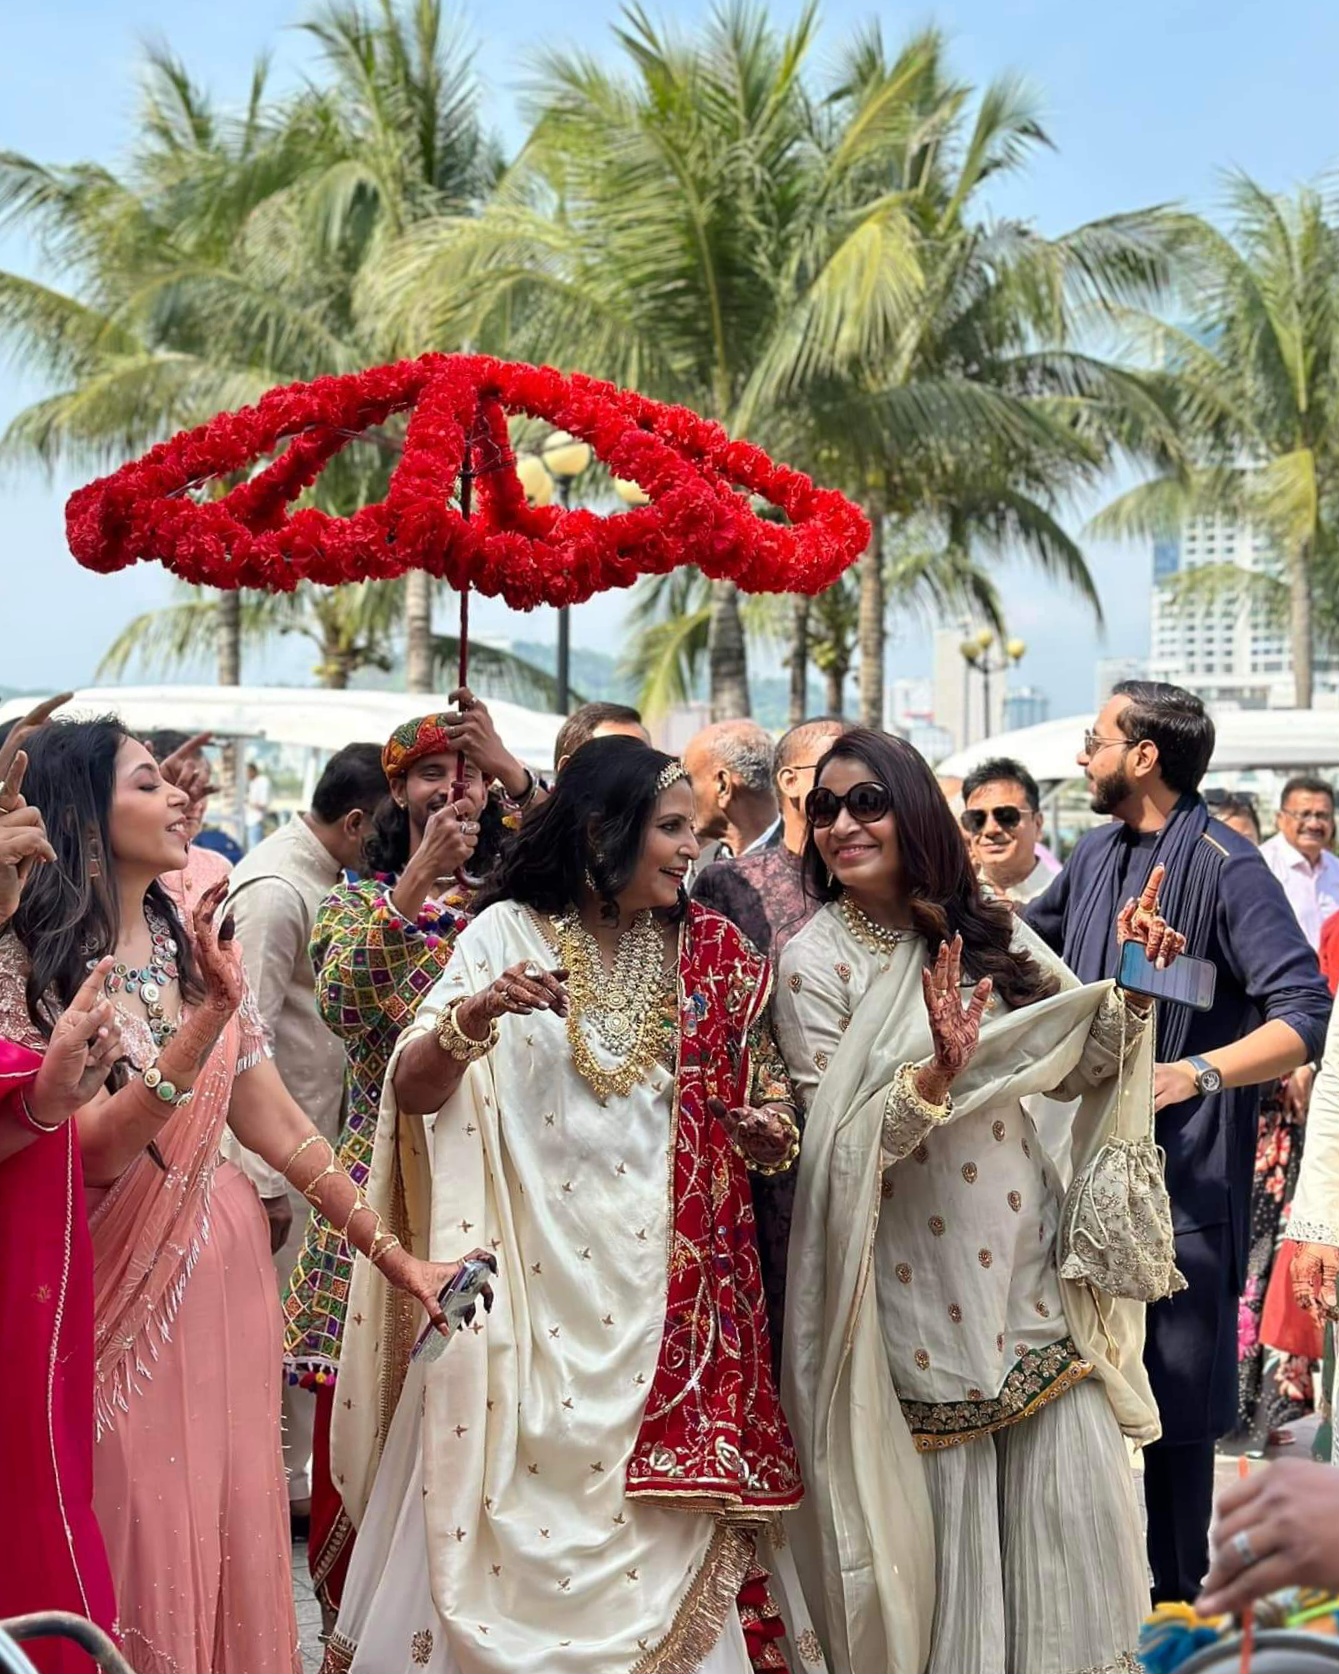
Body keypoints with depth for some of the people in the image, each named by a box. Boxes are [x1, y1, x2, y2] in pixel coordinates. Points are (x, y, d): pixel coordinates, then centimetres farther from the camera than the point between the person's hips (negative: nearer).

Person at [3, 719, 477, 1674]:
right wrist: (206, 1023, -30)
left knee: (236, 1536, 10)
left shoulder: (196, 948, 6)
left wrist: (397, 1255, 4)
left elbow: (278, 1125, 6)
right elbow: (92, 1153, -20)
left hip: (226, 1273, 5)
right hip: (116, 1284, -5)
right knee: (140, 1547, 3)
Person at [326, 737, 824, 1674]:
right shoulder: (506, 934, -2)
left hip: (666, 1289, 2)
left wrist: (771, 1136, -6)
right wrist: (476, 1013, -25)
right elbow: (413, 1091, -8)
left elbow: (760, 1105, 15)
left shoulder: (712, 954, 7)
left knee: (660, 1522, 3)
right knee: (516, 1515, 1)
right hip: (533, 1284, -2)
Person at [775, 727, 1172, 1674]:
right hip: (920, 1286, -4)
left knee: (1070, 1510, 6)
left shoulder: (986, 931, 6)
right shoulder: (814, 962, -7)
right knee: (945, 1517, 6)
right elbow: (833, 1143, -14)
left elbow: (1080, 1065, 12)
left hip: (1030, 1265, 4)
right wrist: (934, 1074, -28)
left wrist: (1128, 987, -5)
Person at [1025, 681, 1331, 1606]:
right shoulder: (1098, 854, 10)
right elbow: (1030, 938, 29)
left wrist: (1194, 1073, -31)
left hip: (1183, 1178, -7)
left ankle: (1174, 1590, 16)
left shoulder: (1223, 865, -14)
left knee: (1178, 1395, 0)